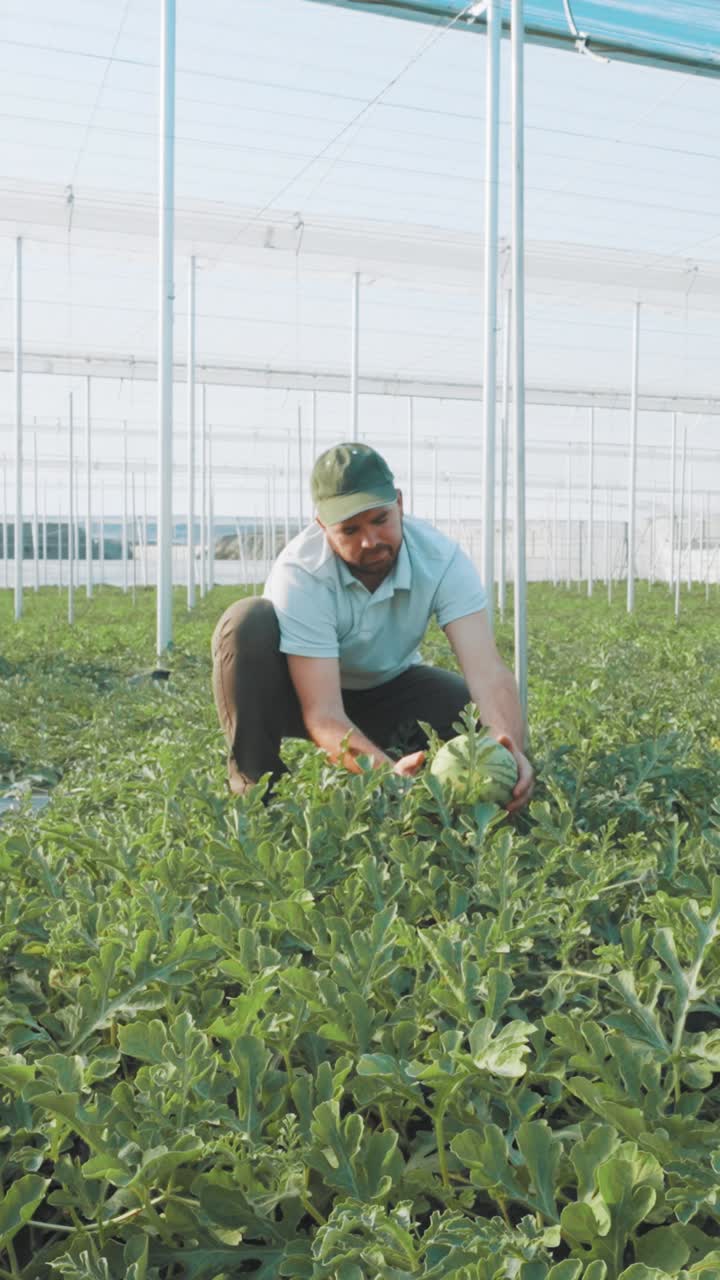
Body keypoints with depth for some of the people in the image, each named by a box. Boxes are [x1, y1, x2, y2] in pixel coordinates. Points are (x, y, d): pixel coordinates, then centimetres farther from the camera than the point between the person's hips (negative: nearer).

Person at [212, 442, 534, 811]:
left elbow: (487, 669, -36)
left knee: (477, 713, -27)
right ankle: (254, 784, -17)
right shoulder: (300, 574, -34)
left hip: (386, 691, 2)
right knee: (249, 622, -33)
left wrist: (511, 751, -56)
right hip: (305, 692, -2)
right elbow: (323, 714, -39)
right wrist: (390, 772, -58)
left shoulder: (441, 558, -25)